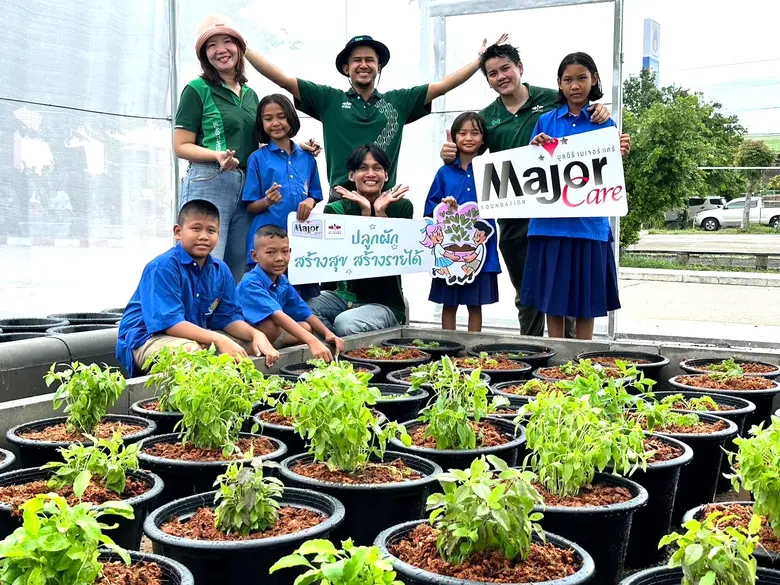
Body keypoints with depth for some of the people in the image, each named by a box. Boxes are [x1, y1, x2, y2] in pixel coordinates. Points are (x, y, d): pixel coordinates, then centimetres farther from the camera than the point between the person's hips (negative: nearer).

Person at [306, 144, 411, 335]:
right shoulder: (336, 209, 1)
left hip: (385, 303, -3)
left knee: (345, 323, -34)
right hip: (344, 295, 3)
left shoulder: (401, 207, 0)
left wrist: (380, 212, -18)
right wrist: (365, 212, -19)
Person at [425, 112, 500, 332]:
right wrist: (445, 208, -14)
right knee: (449, 303, 8)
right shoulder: (445, 172, 5)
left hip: (480, 250, -1)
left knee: (475, 303, 7)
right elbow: (430, 207, 5)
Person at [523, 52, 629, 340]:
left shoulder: (604, 124, 4)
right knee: (552, 298, 6)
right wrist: (535, 148, -9)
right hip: (550, 223, 1)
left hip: (588, 224, -1)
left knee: (586, 299, 4)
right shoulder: (546, 122, 7)